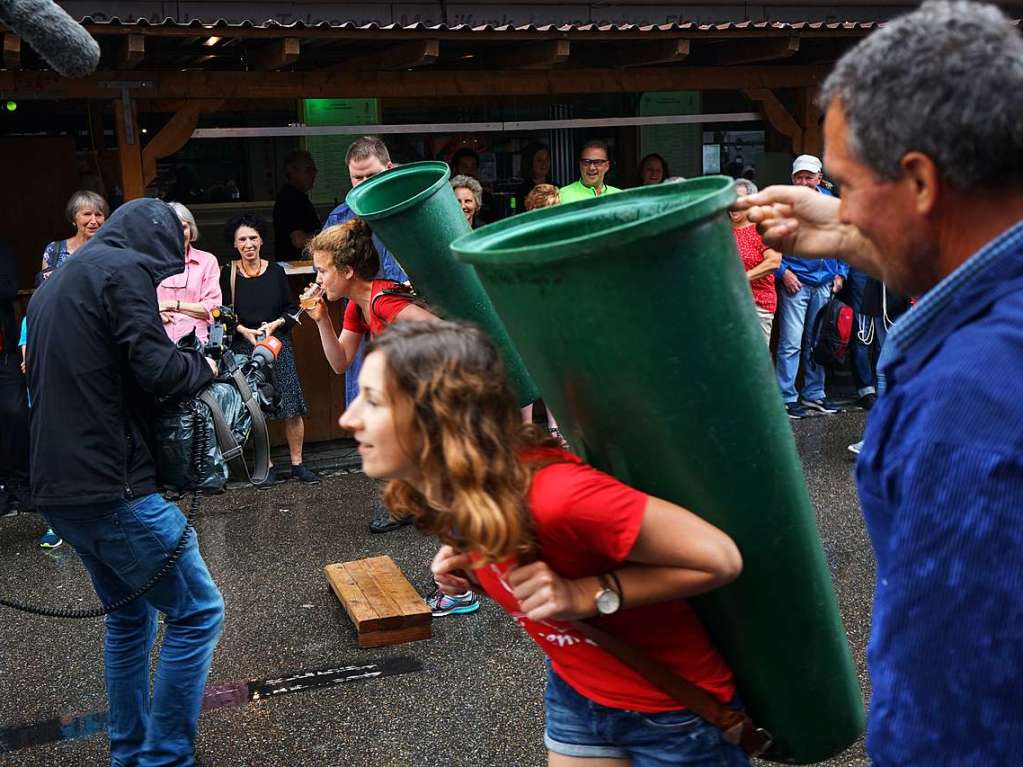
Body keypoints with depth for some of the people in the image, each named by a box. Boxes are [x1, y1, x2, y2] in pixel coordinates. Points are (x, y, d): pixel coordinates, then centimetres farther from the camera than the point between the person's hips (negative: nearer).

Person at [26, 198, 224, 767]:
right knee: (197, 614, 0)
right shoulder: (125, 269, -8)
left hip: (56, 488, 10)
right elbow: (156, 370, -18)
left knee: (129, 615, 23)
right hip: (112, 486, -10)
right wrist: (202, 365, 2)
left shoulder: (56, 281, 20)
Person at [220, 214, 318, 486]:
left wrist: (275, 324, -7)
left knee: (292, 408, -3)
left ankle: (297, 463, 8)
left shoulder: (276, 271, 5)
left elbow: (292, 309, 10)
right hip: (244, 348, -1)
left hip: (278, 344, 1)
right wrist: (244, 330, -11)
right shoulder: (228, 274, 1)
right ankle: (266, 466, 12)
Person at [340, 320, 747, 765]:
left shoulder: (554, 494, -35)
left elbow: (720, 558, -27)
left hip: (671, 713, -6)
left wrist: (588, 595, -31)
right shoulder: (446, 491, -10)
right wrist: (473, 571, -10)